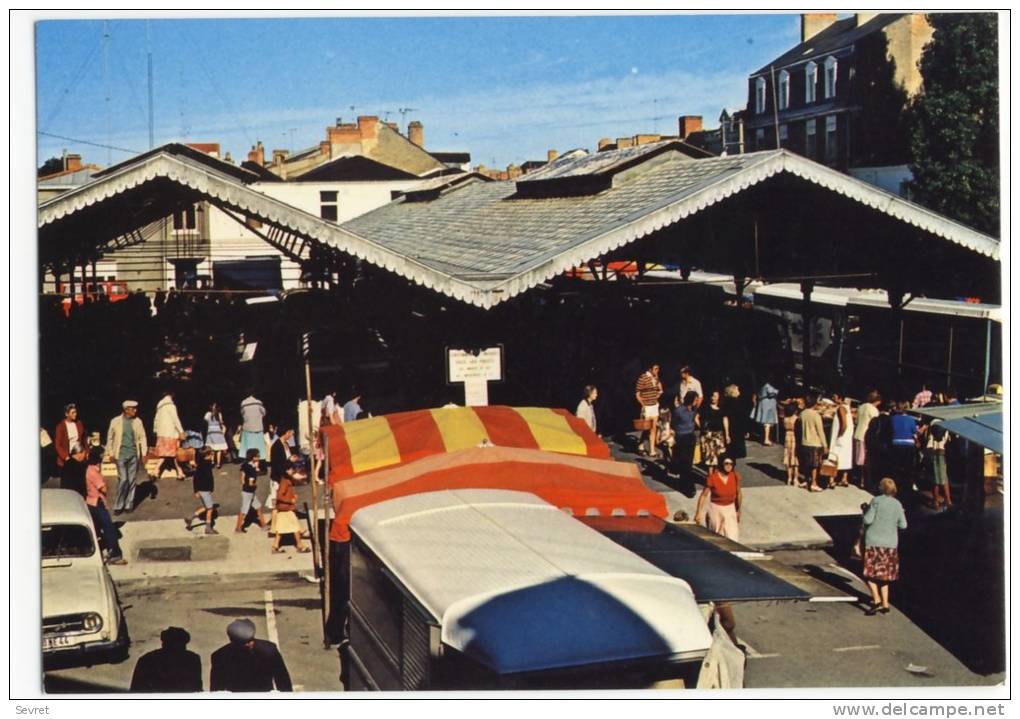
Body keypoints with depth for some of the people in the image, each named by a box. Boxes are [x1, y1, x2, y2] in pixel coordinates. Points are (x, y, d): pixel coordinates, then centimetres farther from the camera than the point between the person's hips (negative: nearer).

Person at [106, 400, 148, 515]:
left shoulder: (138, 421, 2)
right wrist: (110, 453, 3)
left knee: (132, 480, 6)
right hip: (121, 454, -3)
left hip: (134, 455, 3)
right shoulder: (116, 421, -4)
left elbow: (142, 437, 7)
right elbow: (110, 438, 5)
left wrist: (144, 453, 2)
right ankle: (118, 506, 4)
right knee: (123, 480, -8)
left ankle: (129, 504, 17)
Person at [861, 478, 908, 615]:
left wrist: (866, 510, 7)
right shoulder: (897, 504, 3)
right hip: (890, 543, 4)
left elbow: (868, 520, -12)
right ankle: (885, 604, 14)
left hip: (874, 542, -4)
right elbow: (903, 525, 7)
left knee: (870, 573, 2)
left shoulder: (876, 501, -9)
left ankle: (876, 600, -14)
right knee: (885, 575, 14)